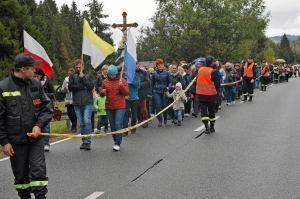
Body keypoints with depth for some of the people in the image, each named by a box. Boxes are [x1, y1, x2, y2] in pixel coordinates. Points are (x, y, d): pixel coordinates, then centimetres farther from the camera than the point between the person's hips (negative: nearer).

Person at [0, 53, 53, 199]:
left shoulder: (36, 84, 0)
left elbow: (47, 108, 7)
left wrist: (39, 125, -9)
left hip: (35, 137, 2)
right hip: (15, 140, -2)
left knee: (38, 170, -3)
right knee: (21, 174, 10)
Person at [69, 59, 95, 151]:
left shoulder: (89, 75, 6)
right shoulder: (73, 76, 10)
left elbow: (91, 86, -8)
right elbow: (70, 87, -3)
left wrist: (82, 77, -8)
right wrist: (82, 86, -9)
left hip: (88, 103, -2)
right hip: (77, 103, 2)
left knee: (87, 121, -11)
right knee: (81, 123, 7)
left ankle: (87, 142, -8)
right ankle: (84, 141, 15)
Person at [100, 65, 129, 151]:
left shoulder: (122, 80, -2)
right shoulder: (105, 82, 8)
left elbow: (126, 93, -7)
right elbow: (101, 94, 15)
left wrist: (121, 86, -23)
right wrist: (102, 92, -9)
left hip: (120, 107, -4)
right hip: (109, 107, 4)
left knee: (118, 125, -14)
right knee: (112, 126, 11)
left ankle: (118, 144, -9)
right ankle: (116, 141, 23)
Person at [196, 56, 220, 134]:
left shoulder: (200, 70, 0)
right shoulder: (213, 72, -14)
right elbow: (217, 83, -10)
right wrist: (216, 90, 9)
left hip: (201, 93, 3)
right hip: (211, 94, -3)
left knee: (203, 110, 4)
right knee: (211, 110, 11)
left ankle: (207, 127, -11)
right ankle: (212, 127, 19)